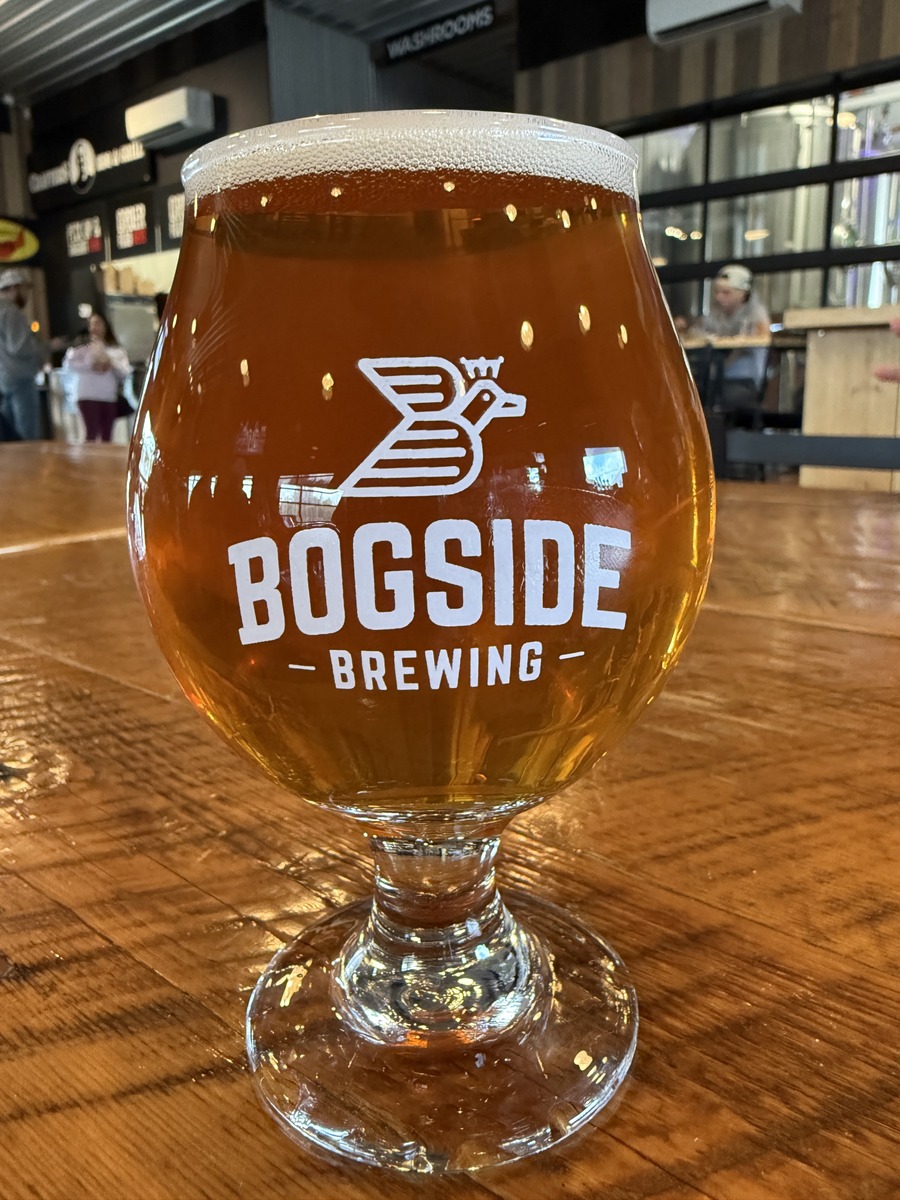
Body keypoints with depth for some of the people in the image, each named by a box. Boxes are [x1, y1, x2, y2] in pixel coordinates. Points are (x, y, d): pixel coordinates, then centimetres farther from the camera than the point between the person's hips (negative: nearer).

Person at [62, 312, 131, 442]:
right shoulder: (81, 345, 4)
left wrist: (111, 363, -10)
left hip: (110, 397, 3)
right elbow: (68, 364, -7)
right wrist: (90, 365, -14)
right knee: (92, 432, -13)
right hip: (88, 395, -3)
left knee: (107, 435, 5)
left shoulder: (116, 349, 12)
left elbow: (125, 373, 4)